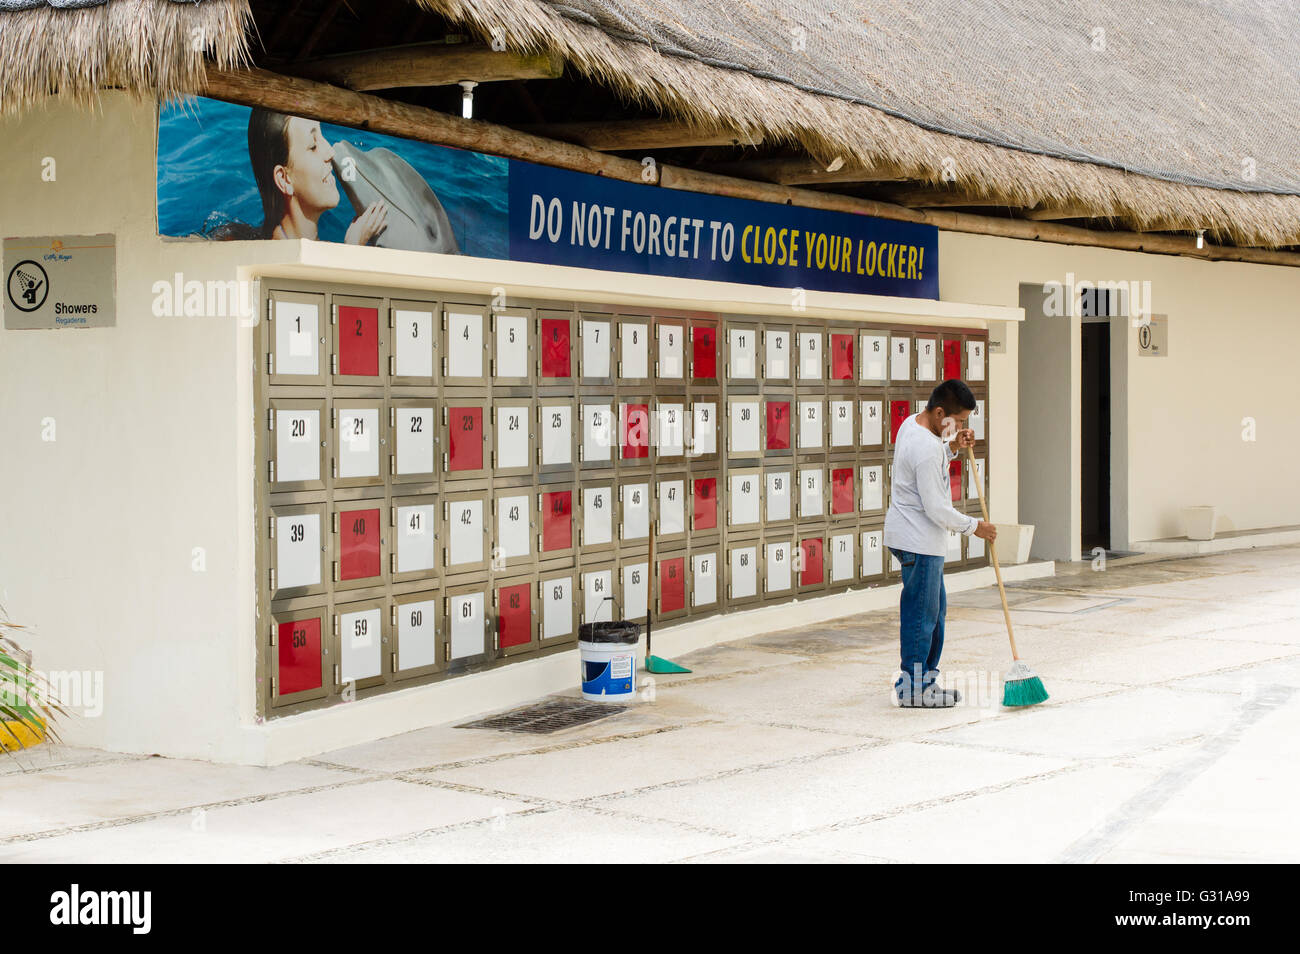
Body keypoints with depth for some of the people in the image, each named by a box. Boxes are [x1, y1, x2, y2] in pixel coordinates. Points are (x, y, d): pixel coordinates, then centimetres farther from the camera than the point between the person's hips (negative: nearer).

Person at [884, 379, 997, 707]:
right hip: (918, 540, -11)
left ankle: (926, 679, 24)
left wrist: (954, 448, 9)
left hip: (915, 536, 11)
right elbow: (935, 508, -22)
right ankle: (912, 686, 5)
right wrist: (973, 526, -9)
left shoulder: (912, 424, 7)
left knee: (935, 607, 17)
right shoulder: (926, 448, -24)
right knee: (921, 611, -3)